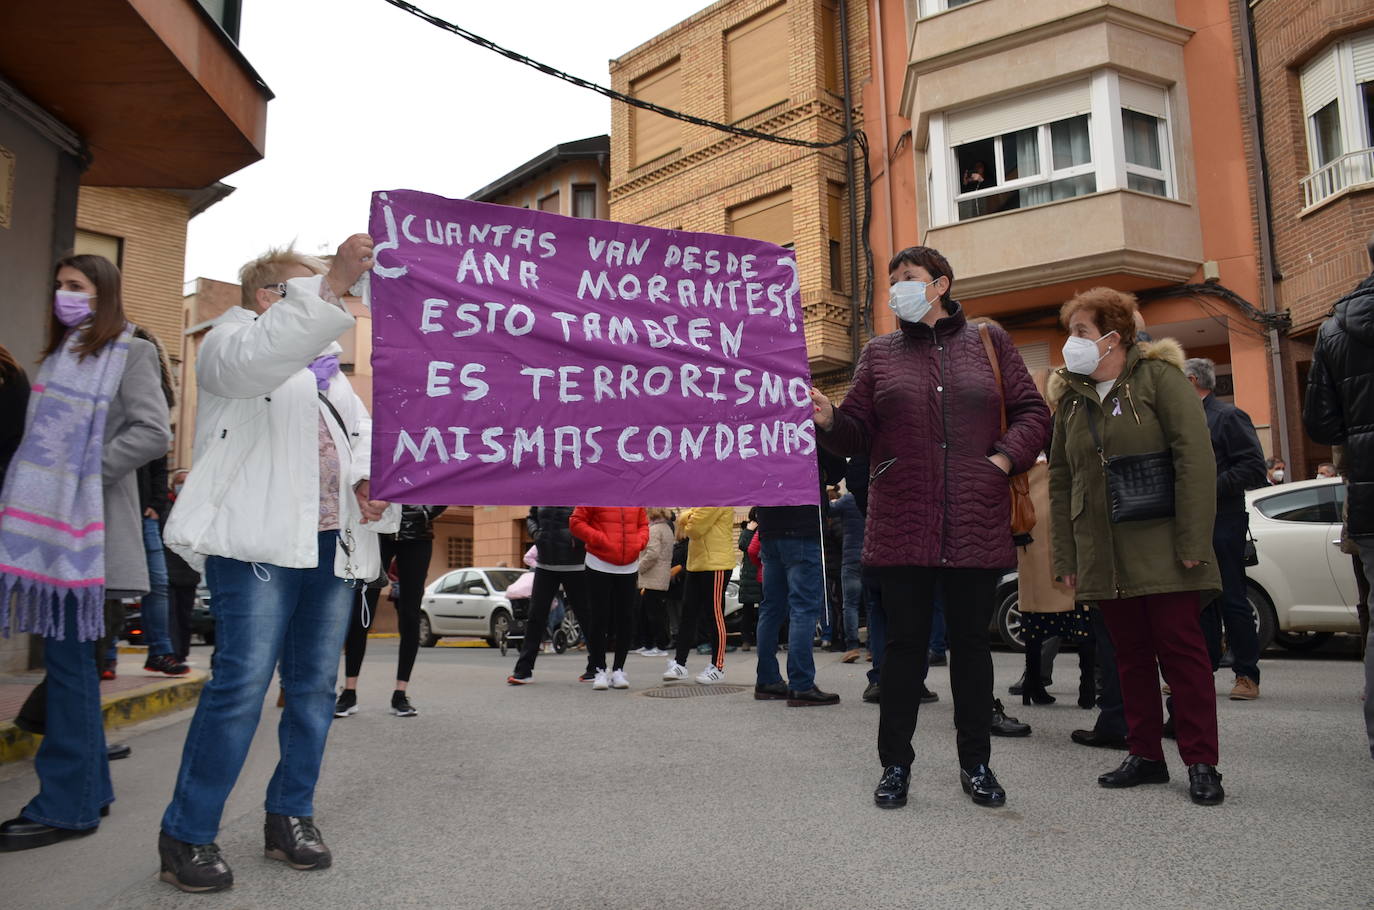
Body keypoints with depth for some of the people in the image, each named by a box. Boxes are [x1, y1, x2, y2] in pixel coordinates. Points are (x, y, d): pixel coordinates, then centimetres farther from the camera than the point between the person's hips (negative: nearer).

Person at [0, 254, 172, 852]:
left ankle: (66, 805, 1)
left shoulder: (129, 353, -2)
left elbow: (153, 433, -14)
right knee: (68, 657, 10)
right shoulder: (60, 353, 23)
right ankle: (88, 789, 19)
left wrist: (87, 472, -15)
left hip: (83, 524, -8)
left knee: (67, 656, -6)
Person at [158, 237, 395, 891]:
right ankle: (187, 834, 1)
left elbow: (364, 438, 21)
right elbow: (262, 354, -18)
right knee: (242, 683, -12)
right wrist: (332, 284, -28)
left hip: (332, 543, 7)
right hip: (260, 542, -7)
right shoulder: (230, 341, 7)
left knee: (315, 685, 7)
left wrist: (370, 481, -2)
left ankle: (291, 816, 20)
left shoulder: (329, 373, 27)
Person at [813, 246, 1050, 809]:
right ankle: (895, 765, 16)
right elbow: (859, 431, 6)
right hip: (902, 524, 0)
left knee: (971, 642, 9)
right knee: (904, 642, 4)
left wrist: (1004, 458, -5)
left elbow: (1031, 412, 10)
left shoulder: (988, 341, 10)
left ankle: (976, 764, 23)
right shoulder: (880, 353, 11)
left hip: (976, 524, 0)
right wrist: (829, 420, -14)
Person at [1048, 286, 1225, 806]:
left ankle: (1201, 762, 9)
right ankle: (1145, 755, 19)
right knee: (1130, 654, 10)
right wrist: (1066, 557, 7)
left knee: (1181, 649, 0)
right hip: (1103, 555, 5)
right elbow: (1060, 480, 12)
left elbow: (1196, 459, -10)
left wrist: (1193, 543, -16)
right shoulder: (1071, 397, 12)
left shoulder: (1158, 377, -3)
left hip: (1160, 547, -5)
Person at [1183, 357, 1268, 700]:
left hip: (1222, 522, -7)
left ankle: (1247, 675, 6)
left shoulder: (1228, 417, -6)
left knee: (1232, 600, -2)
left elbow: (1254, 468, -15)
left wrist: (1211, 488, -19)